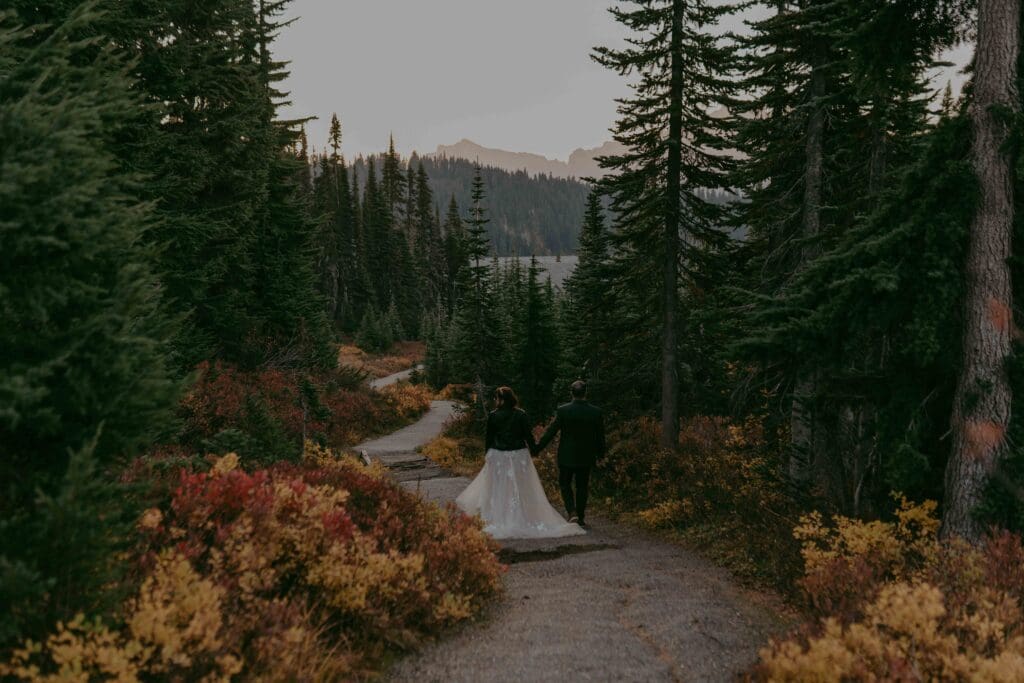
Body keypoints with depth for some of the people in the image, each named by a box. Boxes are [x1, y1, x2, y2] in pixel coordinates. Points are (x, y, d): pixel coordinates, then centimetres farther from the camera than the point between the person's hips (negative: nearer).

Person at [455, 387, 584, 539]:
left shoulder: (493, 416, -5)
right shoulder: (521, 415, -5)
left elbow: (489, 437, 0)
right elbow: (528, 435, -3)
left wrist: (487, 454, 11)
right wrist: (533, 450, 10)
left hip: (498, 456, 0)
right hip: (519, 456, 0)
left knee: (499, 489, 7)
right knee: (521, 489, 6)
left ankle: (498, 520, 7)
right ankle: (522, 518, 6)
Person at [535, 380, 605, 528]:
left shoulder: (563, 411, -14)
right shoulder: (596, 412, -7)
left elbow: (551, 432, -10)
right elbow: (600, 436, 2)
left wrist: (538, 448, 1)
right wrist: (600, 453, 17)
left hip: (567, 456, -2)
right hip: (586, 457, 2)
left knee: (565, 485, 13)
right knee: (582, 486, 13)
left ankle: (572, 512, -5)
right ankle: (581, 519, 17)